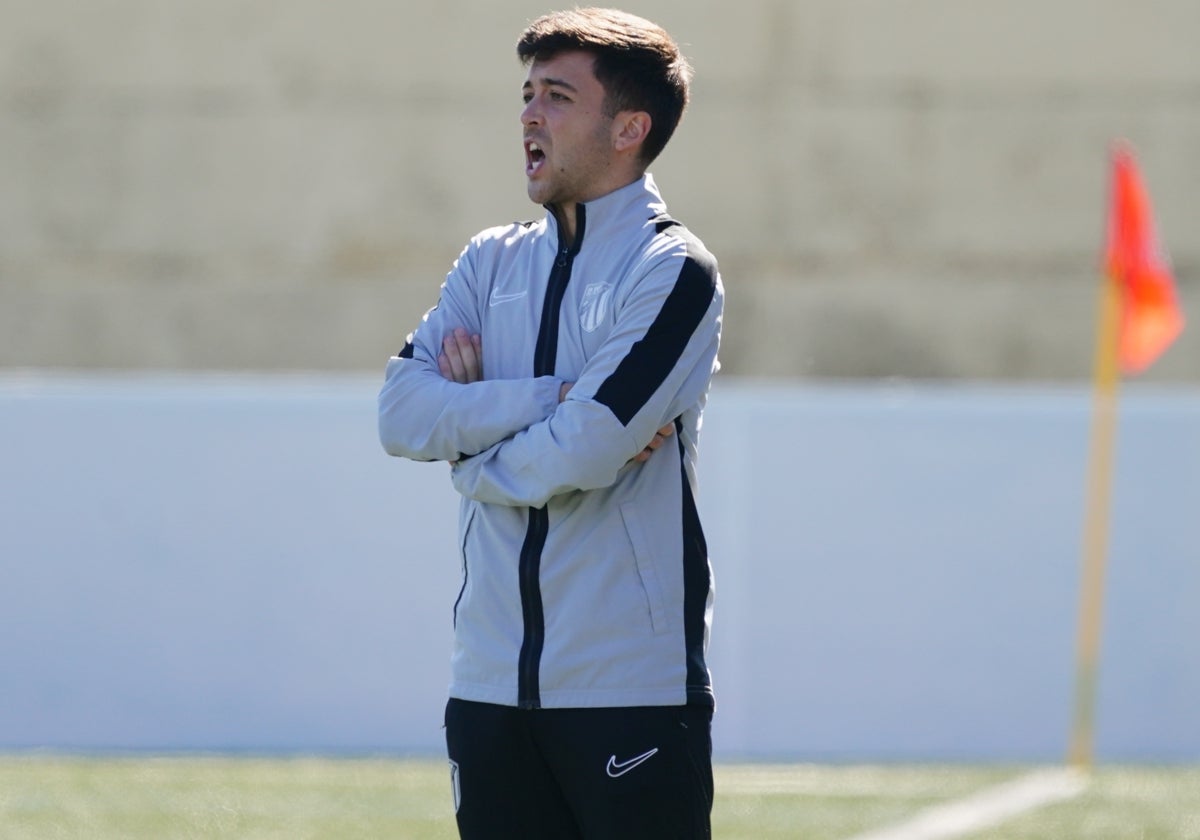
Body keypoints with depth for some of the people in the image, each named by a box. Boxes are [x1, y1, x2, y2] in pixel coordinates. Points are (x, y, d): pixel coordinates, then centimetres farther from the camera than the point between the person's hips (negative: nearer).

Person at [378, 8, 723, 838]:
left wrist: (470, 433, 0)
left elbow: (584, 454, -18)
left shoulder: (673, 272, -7)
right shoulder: (492, 263, 12)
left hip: (632, 689, -6)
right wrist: (549, 402, -13)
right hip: (492, 687, 6)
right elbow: (401, 413, -3)